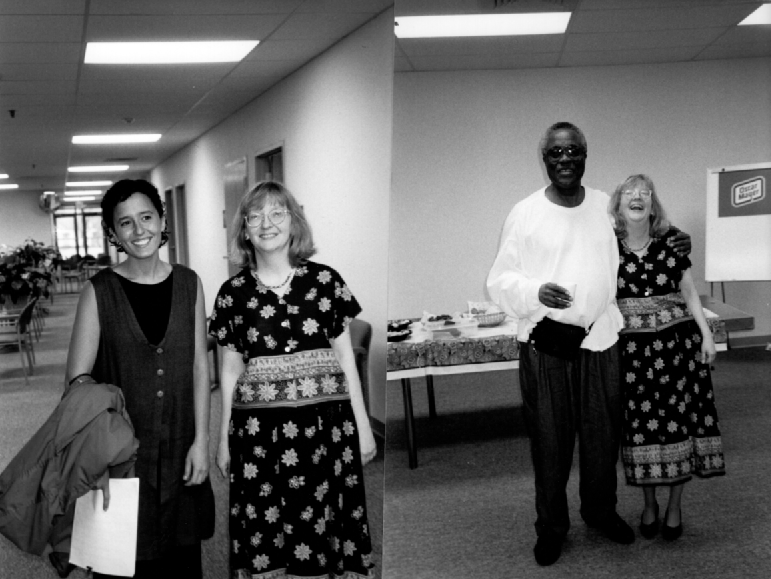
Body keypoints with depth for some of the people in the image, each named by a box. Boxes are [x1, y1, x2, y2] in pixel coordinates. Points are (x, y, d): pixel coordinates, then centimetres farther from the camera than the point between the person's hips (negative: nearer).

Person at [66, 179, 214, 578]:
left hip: (179, 449, 2)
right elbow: (78, 378, -12)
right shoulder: (99, 291, -7)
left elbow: (199, 366, 3)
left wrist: (201, 440, -1)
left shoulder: (188, 283, 1)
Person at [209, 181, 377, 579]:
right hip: (259, 430, 1)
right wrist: (223, 438, 10)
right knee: (265, 532, 2)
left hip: (325, 424, 0)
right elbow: (231, 370, 9)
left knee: (321, 525, 1)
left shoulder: (325, 281, 1)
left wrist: (363, 426, 4)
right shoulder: (233, 292, 3)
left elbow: (346, 357, 5)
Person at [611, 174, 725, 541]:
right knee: (641, 423, 4)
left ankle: (674, 507, 19)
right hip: (631, 349, -1)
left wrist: (706, 335, 3)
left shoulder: (672, 244, 3)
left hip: (677, 344, 1)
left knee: (679, 419, 2)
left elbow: (689, 293, 9)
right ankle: (649, 505, 24)